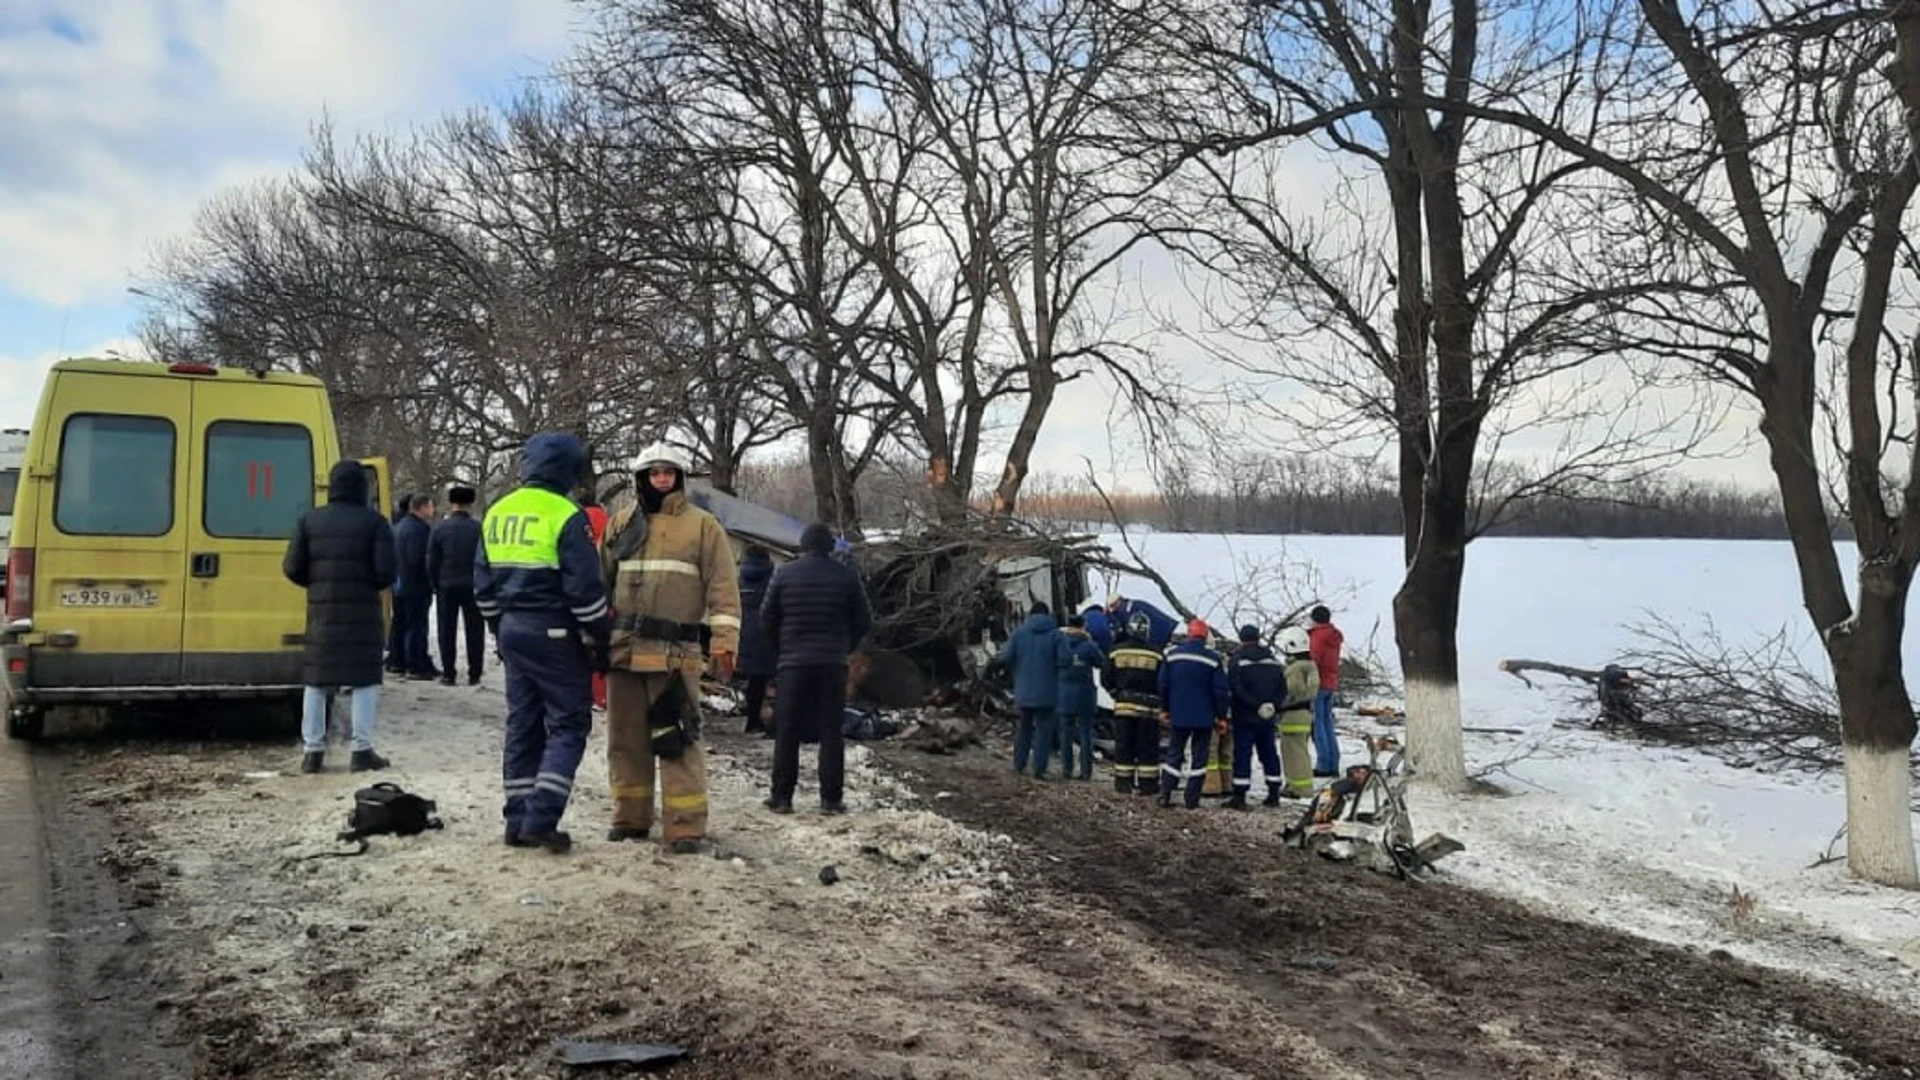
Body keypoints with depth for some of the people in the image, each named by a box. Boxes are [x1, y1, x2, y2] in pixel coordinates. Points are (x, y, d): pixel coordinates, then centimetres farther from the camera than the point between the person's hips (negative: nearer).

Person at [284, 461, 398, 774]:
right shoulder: (374, 522, -5)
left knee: (316, 681, 11)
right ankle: (362, 751, 1)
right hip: (362, 612, -3)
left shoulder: (310, 520, 4)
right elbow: (385, 572, -11)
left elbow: (292, 568, 1)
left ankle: (313, 751, 13)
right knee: (365, 680, 3)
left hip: (321, 611, 3)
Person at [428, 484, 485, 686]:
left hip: (446, 586, 1)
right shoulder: (478, 528, -7)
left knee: (446, 630, 8)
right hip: (472, 586, -1)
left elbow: (431, 561, -1)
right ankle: (474, 673, 5)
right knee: (474, 631, 6)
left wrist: (434, 585, 9)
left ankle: (448, 673, 9)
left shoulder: (439, 529, -4)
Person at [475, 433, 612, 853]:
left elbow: (483, 582, 16)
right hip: (553, 634, -7)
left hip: (512, 630, 7)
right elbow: (584, 587, -15)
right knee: (569, 724, 0)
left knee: (522, 724, 13)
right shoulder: (565, 516, -13)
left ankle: (518, 821, 16)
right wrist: (601, 637, -5)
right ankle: (541, 819, -8)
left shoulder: (497, 513, 10)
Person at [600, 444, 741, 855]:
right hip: (624, 647, 4)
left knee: (678, 741, -7)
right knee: (626, 738, 10)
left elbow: (723, 587, -1)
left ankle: (685, 825, -2)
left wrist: (723, 642, -10)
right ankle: (631, 817, 22)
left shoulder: (702, 526, 4)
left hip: (676, 651, -4)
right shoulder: (620, 525, 14)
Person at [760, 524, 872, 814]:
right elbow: (864, 621, 5)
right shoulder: (846, 576, 1)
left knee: (787, 732, 5)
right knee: (831, 732, 4)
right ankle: (831, 799, 3)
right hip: (833, 664, 0)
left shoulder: (785, 574, 0)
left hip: (793, 662, 0)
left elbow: (767, 618, 4)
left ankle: (781, 797, 6)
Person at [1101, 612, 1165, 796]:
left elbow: (1106, 679, 3)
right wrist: (1162, 704, 13)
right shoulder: (1156, 655, -6)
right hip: (1148, 708, -2)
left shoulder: (1117, 651, -1)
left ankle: (1123, 782, 12)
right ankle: (1147, 783, 6)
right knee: (1147, 747, 5)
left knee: (1123, 746, 9)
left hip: (1123, 706, 2)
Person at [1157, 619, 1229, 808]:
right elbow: (1220, 690, -7)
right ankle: (1192, 800, 3)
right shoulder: (1213, 659, -7)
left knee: (1174, 754, 12)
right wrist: (1221, 716, 1)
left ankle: (1165, 796, 6)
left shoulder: (1173, 655, 0)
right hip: (1204, 717, -2)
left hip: (1179, 715, 2)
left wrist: (1166, 709, 15)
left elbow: (1163, 684, 4)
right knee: (1199, 757, 4)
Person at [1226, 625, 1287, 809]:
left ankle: (1239, 797, -5)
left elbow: (1236, 689, -17)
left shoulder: (1237, 660, -9)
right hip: (1268, 717, 5)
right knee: (1269, 753, 13)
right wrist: (1275, 706, 3)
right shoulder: (1273, 660, 9)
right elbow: (1282, 688, 8)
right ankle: (1274, 794, 15)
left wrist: (1256, 705, -14)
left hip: (1245, 717, -5)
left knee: (1242, 754, -3)